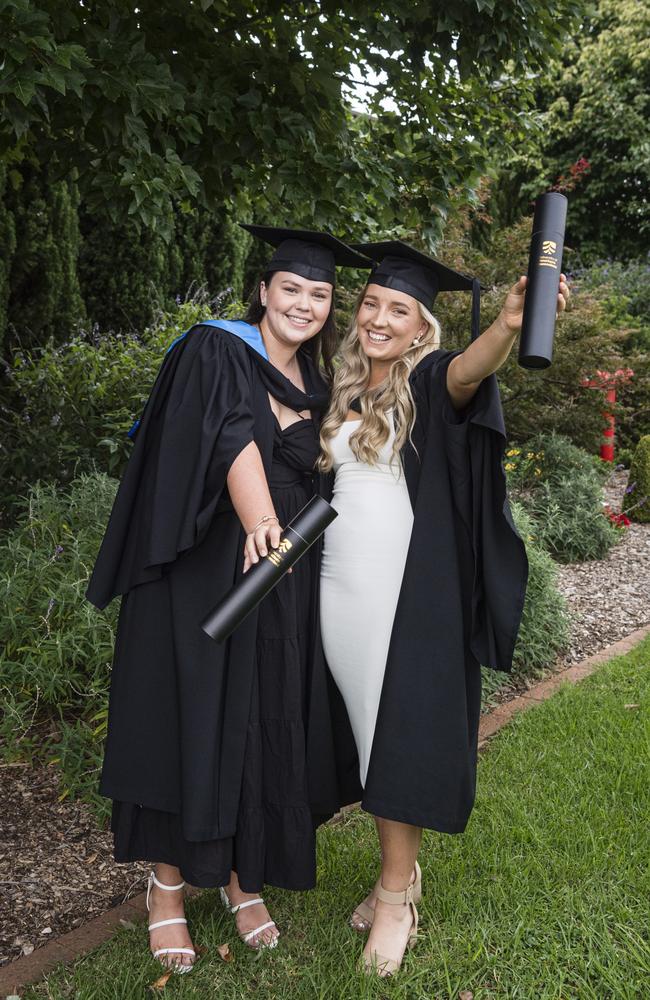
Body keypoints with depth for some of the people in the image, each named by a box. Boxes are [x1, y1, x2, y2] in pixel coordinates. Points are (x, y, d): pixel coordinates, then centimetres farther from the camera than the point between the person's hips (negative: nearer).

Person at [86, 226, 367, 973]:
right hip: (202, 574, -5)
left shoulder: (315, 389, 13)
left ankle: (243, 877, 27)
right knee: (188, 722, 2)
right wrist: (260, 524, -38)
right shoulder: (214, 352, -6)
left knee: (267, 729, 9)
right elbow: (232, 438, -23)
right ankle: (168, 885, 21)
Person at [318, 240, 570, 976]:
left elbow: (469, 369, -32)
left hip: (407, 590, -5)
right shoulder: (343, 392, 10)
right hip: (339, 585, 6)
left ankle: (395, 891, 17)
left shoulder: (429, 386, -7)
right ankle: (401, 871, 30)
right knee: (370, 733, 13)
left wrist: (508, 325, -51)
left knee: (400, 735, 2)